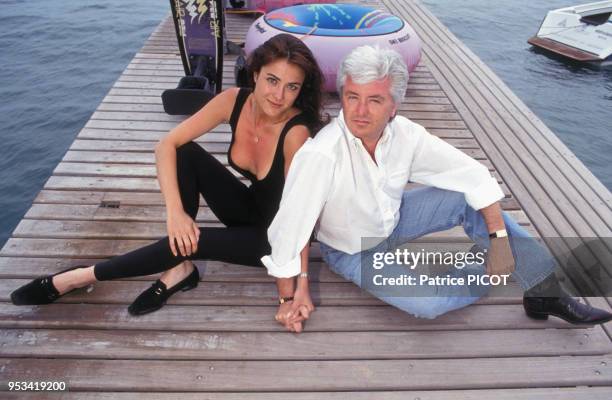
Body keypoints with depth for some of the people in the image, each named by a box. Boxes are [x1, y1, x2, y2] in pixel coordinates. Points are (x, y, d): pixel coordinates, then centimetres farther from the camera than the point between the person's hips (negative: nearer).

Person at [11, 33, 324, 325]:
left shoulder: (295, 132, -30)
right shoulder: (234, 101, -16)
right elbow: (166, 146, -14)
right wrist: (175, 212, -26)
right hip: (249, 211, 5)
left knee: (191, 242, -25)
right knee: (186, 154, -16)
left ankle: (80, 278, -1)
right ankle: (180, 269, -9)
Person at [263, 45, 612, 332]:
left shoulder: (406, 135, -20)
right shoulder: (321, 155, -35)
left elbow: (476, 177, -13)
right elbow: (288, 229, -29)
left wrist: (499, 239, -19)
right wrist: (289, 297, -20)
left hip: (392, 220, 5)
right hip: (351, 252, -4)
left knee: (469, 199, -15)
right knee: (426, 303, -26)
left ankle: (545, 290, -4)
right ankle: (488, 275, 5)